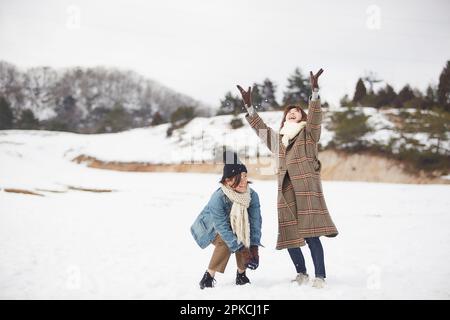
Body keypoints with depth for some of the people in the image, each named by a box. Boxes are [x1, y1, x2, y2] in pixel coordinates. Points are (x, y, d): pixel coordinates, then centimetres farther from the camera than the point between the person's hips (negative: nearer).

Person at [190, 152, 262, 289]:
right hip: (211, 227, -4)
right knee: (225, 242, -31)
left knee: (244, 239, -22)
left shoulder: (252, 195, -26)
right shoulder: (218, 198, -39)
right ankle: (208, 277, -17)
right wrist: (241, 249, -41)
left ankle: (241, 273, 1)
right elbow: (222, 228, -37)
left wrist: (254, 248, -36)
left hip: (234, 225, 4)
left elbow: (255, 221, -25)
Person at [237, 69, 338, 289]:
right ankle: (301, 273, 20)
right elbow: (261, 128, 32)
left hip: (307, 189, -5)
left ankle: (320, 276, -9)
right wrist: (249, 107, 28)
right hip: (286, 192, 5)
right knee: (289, 235, 4)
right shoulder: (278, 139, 24)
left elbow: (315, 117, -7)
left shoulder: (308, 134, 9)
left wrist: (314, 92, -19)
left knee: (310, 234, -13)